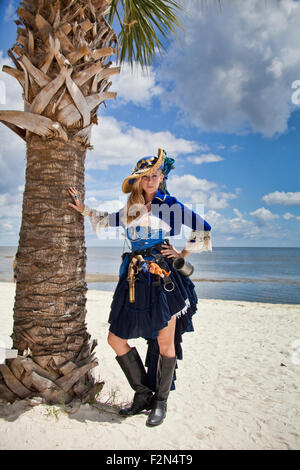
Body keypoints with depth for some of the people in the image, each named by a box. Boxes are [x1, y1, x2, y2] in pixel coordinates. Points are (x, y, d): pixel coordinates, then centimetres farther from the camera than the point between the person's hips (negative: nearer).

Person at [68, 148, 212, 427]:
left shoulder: (170, 205, 1)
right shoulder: (130, 209, 14)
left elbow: (204, 229, 4)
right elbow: (106, 221, 31)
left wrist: (183, 253, 3)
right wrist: (83, 208, 27)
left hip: (163, 277, -5)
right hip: (134, 279, 5)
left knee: (165, 342, 2)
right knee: (115, 339, 5)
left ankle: (160, 402, 24)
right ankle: (143, 394, 23)